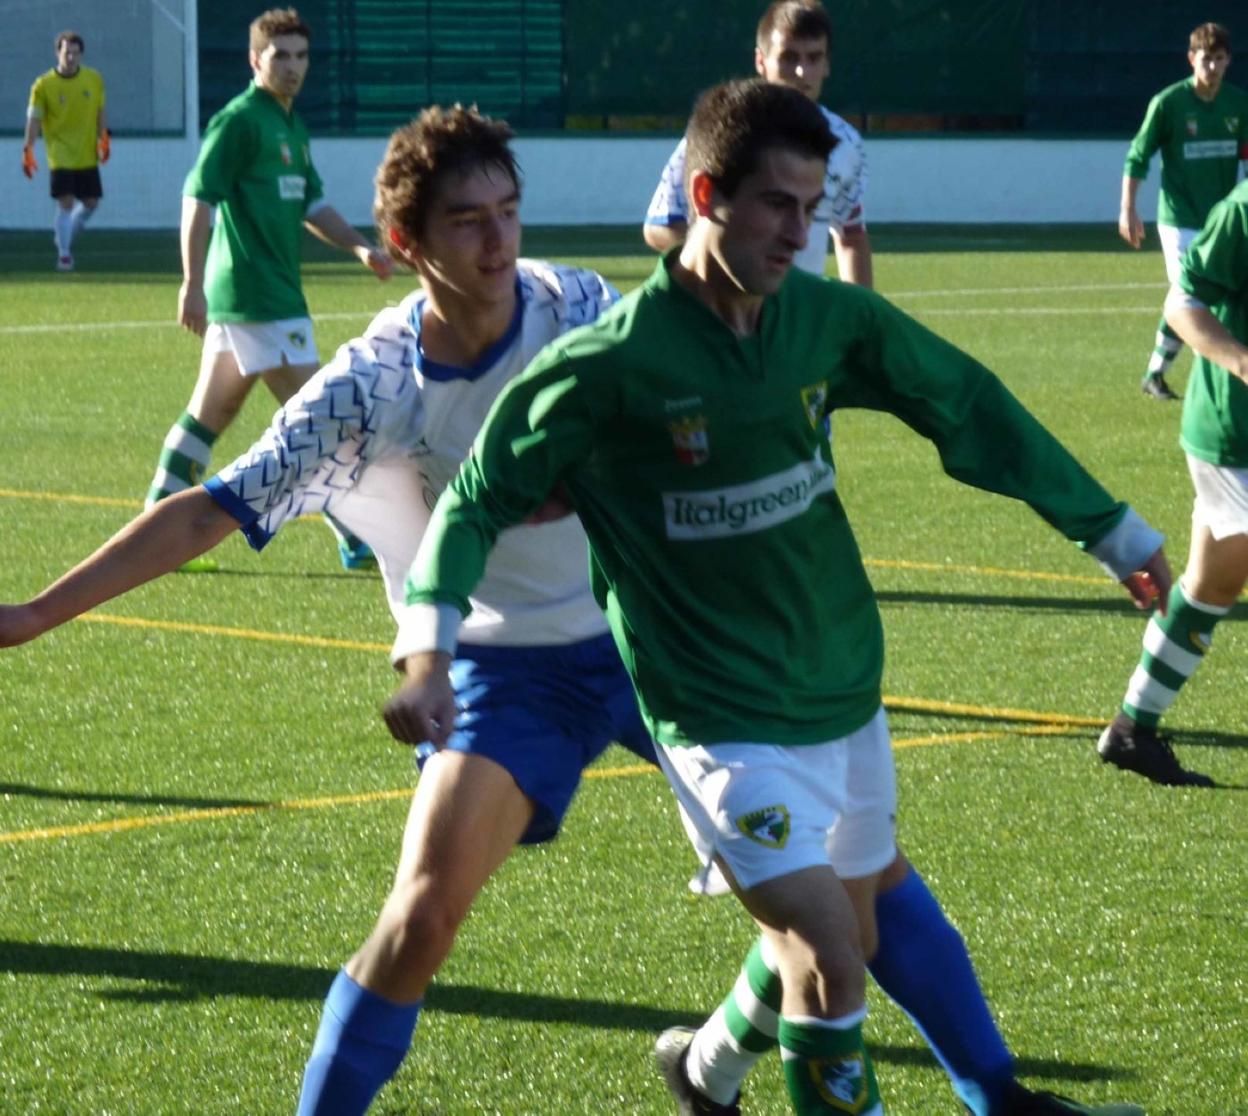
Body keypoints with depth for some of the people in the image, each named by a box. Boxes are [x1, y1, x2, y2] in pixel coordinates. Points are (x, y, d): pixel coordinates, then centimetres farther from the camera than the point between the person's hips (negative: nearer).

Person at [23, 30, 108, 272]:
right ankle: (64, 253, -5)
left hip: (87, 155, 4)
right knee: (66, 203, -13)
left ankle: (66, 236, 31)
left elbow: (100, 112, 12)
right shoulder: (43, 85, -7)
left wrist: (103, 140, 3)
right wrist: (28, 149, -16)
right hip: (60, 156, -4)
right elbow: (34, 119, -8)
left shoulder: (94, 80, 3)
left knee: (91, 202, 6)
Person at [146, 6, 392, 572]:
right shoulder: (239, 121, -12)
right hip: (256, 294, -10)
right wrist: (192, 284, -21)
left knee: (207, 415, 12)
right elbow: (198, 197, -16)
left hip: (275, 288, 10)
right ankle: (356, 540, -3)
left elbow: (310, 204, 25)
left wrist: (359, 247, 11)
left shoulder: (291, 127, 16)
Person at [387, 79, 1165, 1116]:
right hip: (721, 714, -6)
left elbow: (968, 407, 9)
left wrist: (1114, 530, 15)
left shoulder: (827, 317, -4)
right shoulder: (613, 364, -18)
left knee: (842, 941, 19)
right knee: (829, 952, -19)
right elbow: (479, 497, -11)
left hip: (844, 688, 6)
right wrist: (428, 650, -25)